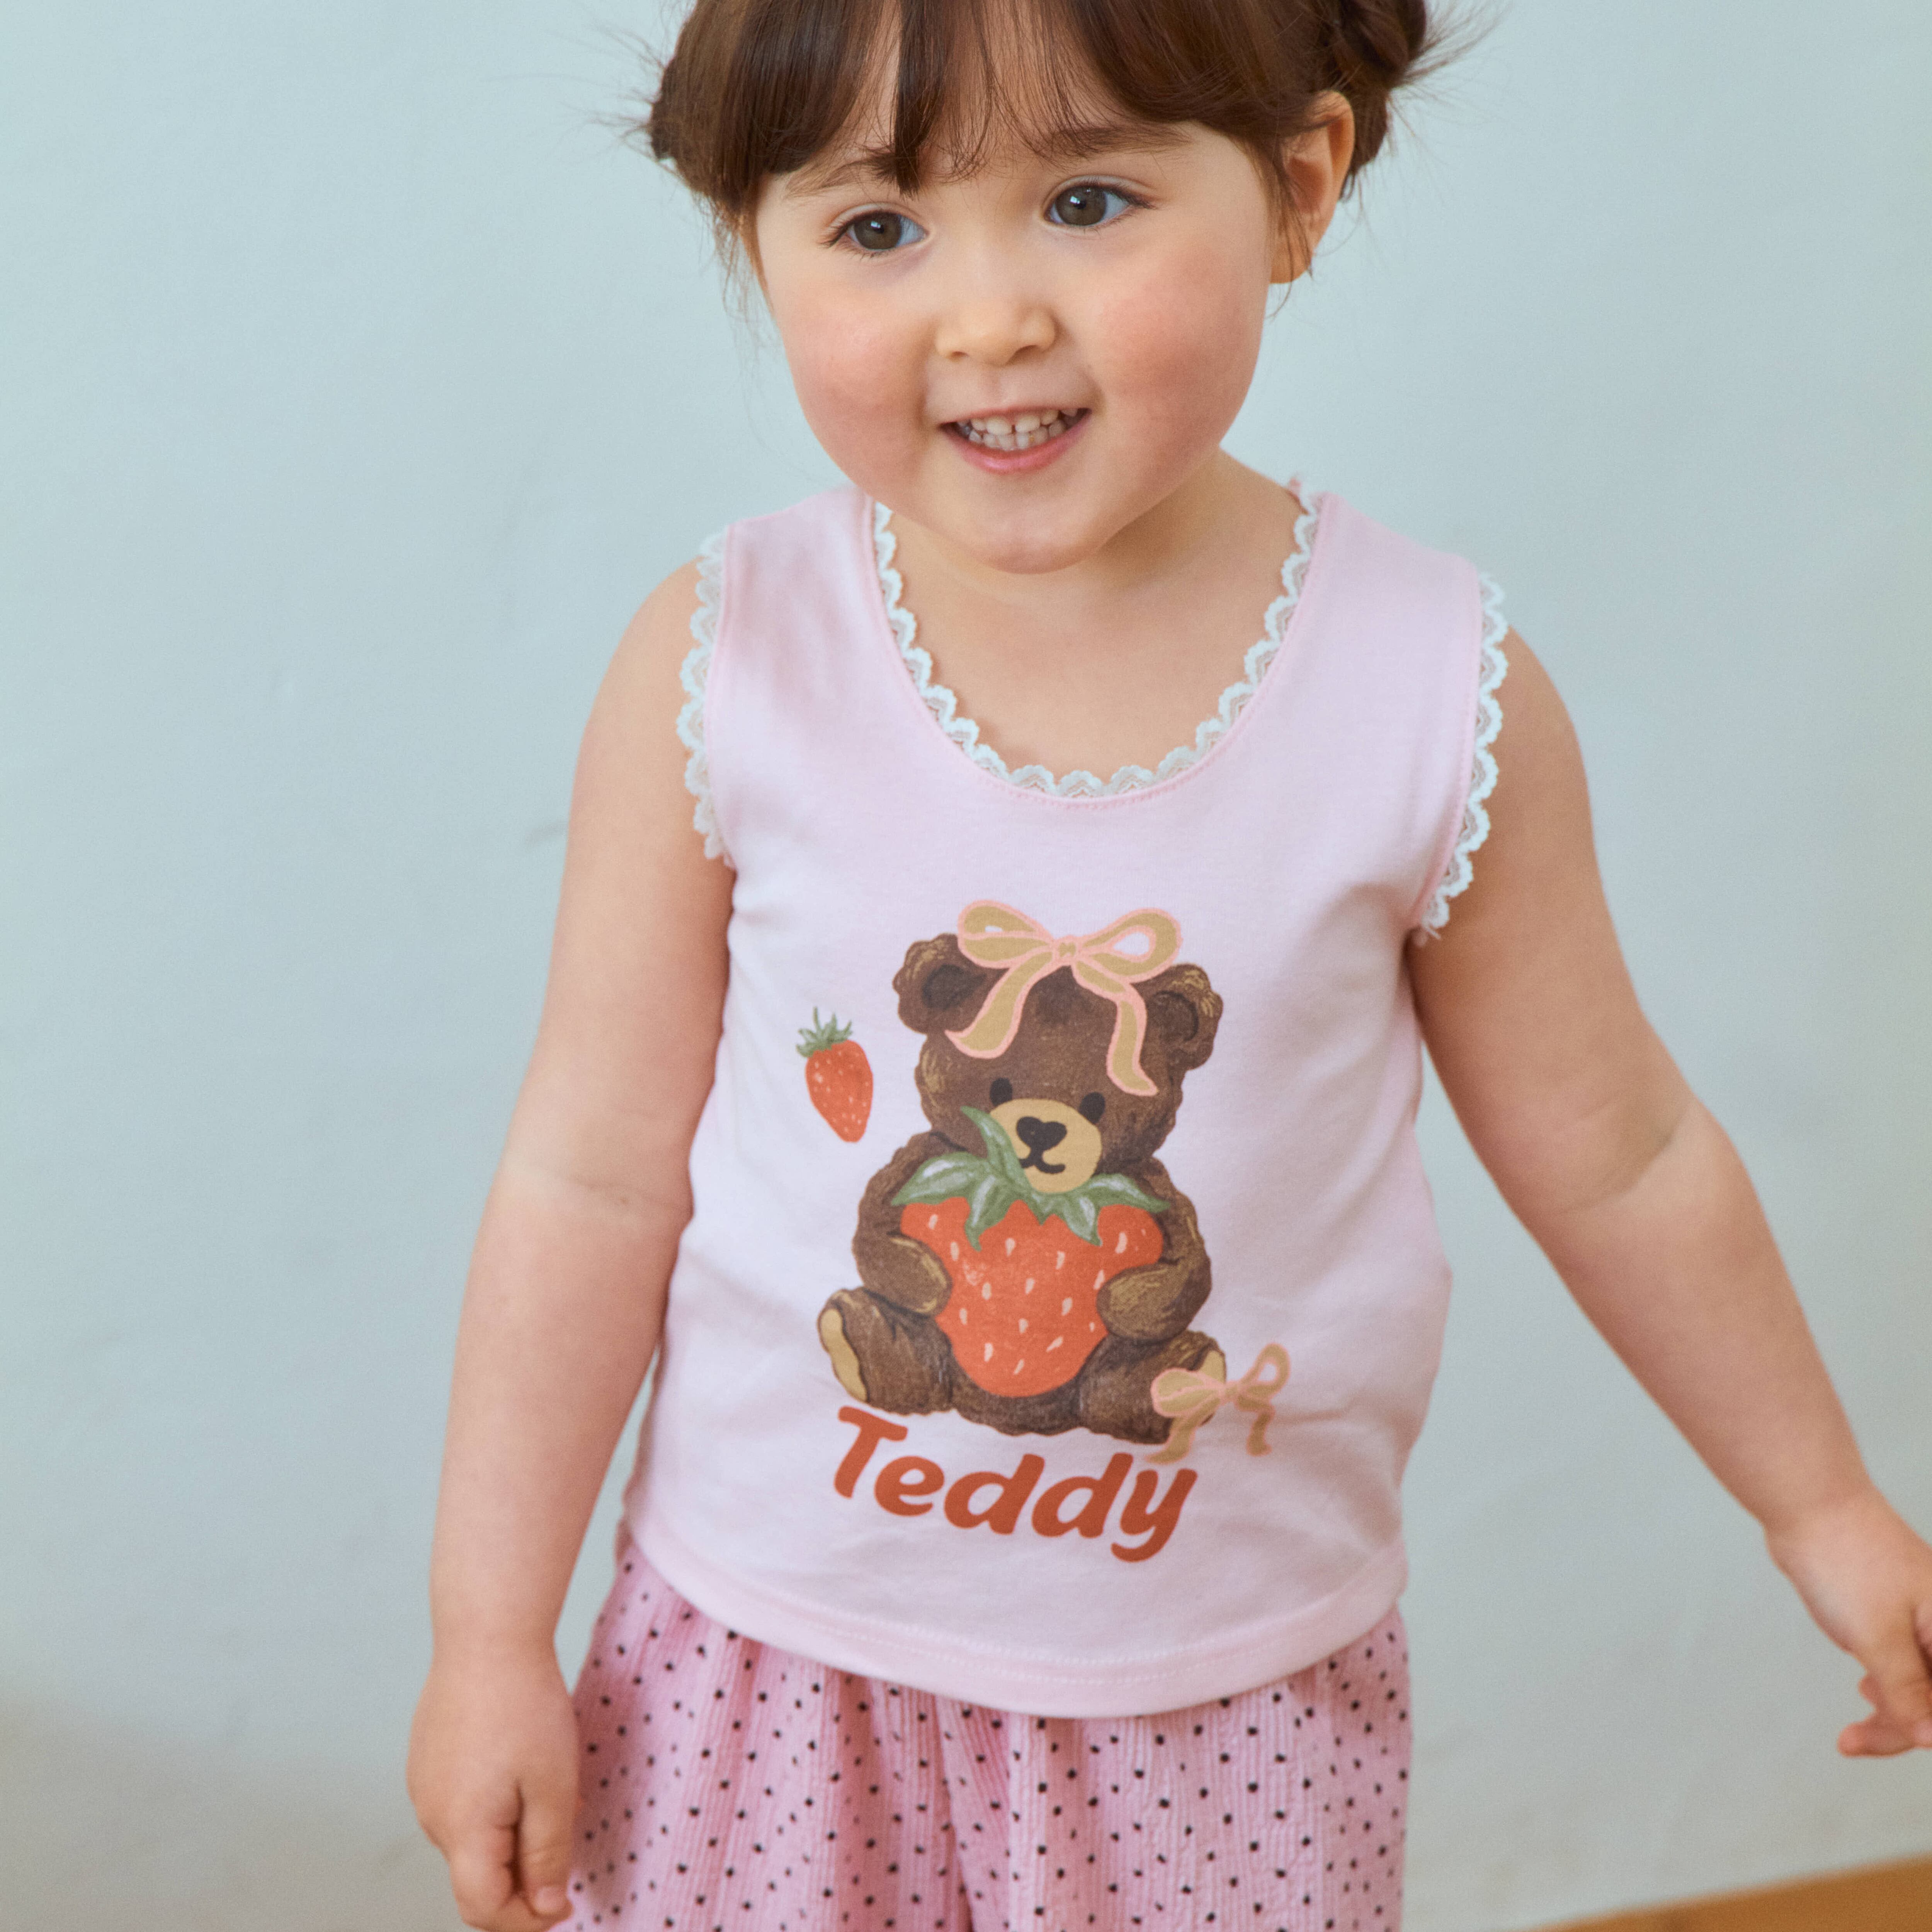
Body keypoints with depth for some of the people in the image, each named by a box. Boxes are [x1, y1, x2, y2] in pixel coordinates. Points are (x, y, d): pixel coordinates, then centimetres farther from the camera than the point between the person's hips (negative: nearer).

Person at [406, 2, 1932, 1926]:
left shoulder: (1435, 691, -14)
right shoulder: (725, 665, -14)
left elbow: (1613, 1157, 0)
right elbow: (596, 1178, -7)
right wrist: (492, 1631, -3)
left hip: (1231, 1705, 0)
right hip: (776, 1658, 0)